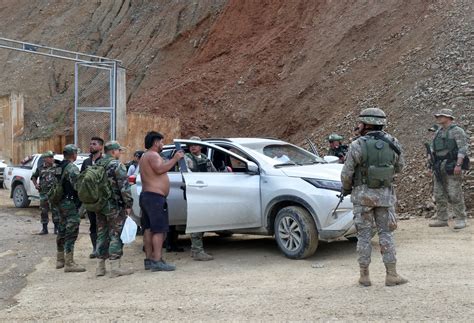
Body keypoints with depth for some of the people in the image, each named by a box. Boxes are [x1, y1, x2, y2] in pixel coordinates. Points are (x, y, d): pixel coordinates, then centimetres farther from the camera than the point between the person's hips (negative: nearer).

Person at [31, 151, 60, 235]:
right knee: (44, 211, 7)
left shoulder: (57, 167, 1)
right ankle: (44, 229, 16)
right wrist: (35, 184, 3)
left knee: (55, 210, -4)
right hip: (43, 193, 2)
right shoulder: (40, 168, 6)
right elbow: (34, 177, 18)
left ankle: (56, 228, 5)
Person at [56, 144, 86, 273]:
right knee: (71, 233, -7)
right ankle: (69, 263, -6)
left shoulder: (60, 167, 11)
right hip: (71, 203, -9)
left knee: (62, 231, 17)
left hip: (61, 203, 9)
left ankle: (60, 259, 26)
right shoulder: (72, 168, -16)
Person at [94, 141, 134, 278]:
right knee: (116, 235, -3)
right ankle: (115, 267, -4)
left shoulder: (97, 165, 14)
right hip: (114, 206, -8)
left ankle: (100, 267, 17)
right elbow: (124, 187, -18)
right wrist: (128, 204, -13)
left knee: (102, 235, 13)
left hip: (99, 205, 8)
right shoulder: (117, 165, -11)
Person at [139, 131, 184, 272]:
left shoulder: (145, 156, 23)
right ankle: (157, 261, -15)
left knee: (148, 229, 10)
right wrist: (175, 159, -19)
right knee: (159, 230, -12)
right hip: (155, 197, -11)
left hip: (146, 195, 11)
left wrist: (174, 160, 17)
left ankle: (149, 259, 14)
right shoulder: (153, 155, -10)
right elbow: (159, 169, -27)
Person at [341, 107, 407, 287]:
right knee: (386, 234, 10)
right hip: (385, 195, 3)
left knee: (364, 235, 6)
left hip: (363, 195, -2)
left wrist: (346, 189, 10)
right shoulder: (392, 144, -2)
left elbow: (346, 173, -8)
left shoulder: (357, 146, -13)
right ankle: (391, 275, 9)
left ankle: (364, 276, 10)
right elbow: (399, 167, 12)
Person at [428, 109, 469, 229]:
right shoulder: (438, 132, 17)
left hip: (452, 167, -7)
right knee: (439, 194, 8)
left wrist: (458, 165, -21)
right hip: (439, 167, 8)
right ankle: (441, 219, 15)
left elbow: (463, 148, -13)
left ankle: (460, 220, 0)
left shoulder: (457, 131, -6)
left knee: (455, 194, -7)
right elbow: (433, 148, 22)